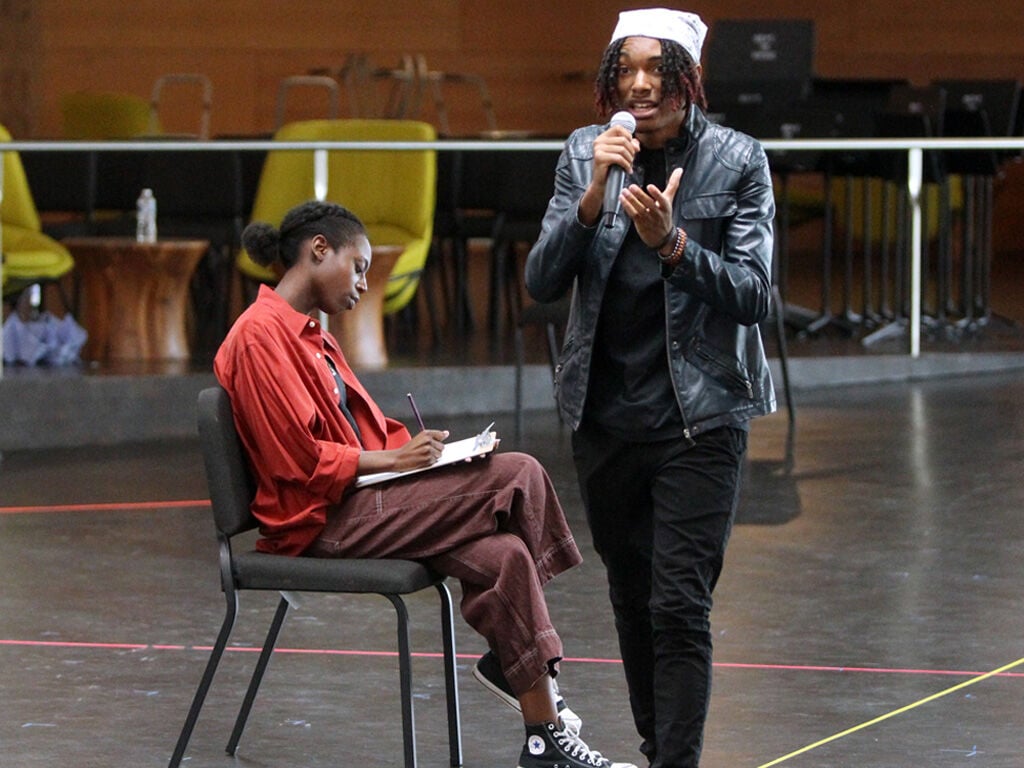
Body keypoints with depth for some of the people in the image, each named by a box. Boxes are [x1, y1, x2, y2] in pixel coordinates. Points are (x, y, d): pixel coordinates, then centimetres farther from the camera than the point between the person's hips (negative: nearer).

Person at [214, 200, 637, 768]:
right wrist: (394, 459, -12)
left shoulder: (309, 336, 21)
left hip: (357, 502, 9)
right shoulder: (261, 336, -10)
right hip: (321, 522, -9)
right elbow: (298, 459, -17)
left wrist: (413, 446, 1)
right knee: (518, 478, -17)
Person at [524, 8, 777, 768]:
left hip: (700, 412, -4)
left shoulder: (738, 161, -7)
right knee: (631, 597, 14)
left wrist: (672, 242, -24)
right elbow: (543, 282, -5)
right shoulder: (584, 154, 1)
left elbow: (753, 293, -10)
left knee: (680, 605, -12)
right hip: (605, 412, 4)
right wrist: (593, 198, -20)